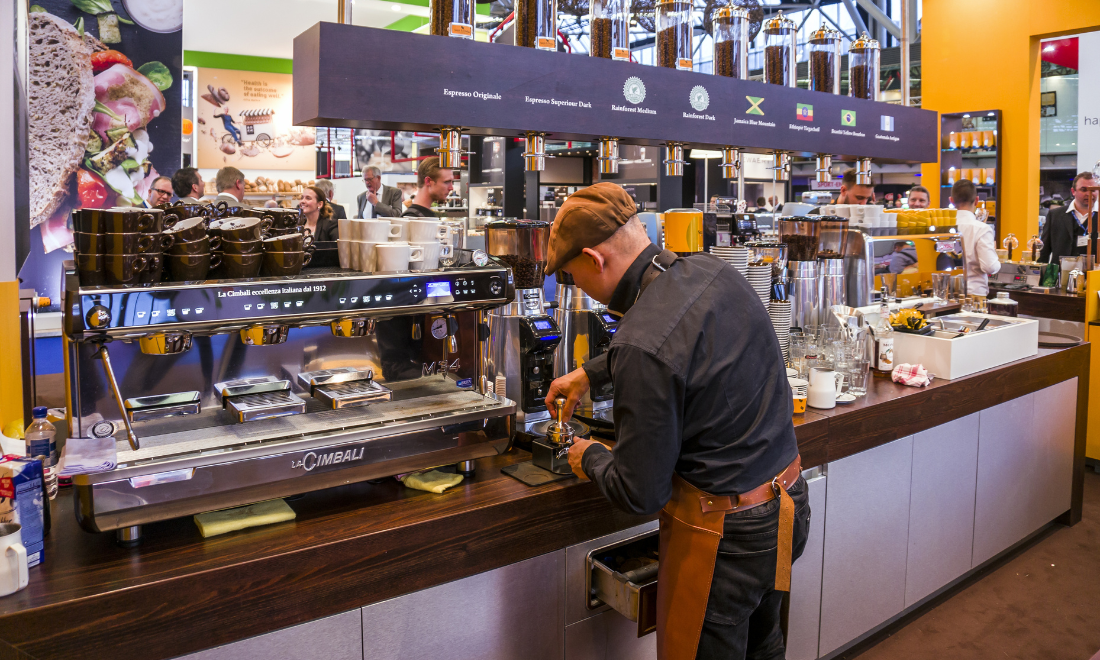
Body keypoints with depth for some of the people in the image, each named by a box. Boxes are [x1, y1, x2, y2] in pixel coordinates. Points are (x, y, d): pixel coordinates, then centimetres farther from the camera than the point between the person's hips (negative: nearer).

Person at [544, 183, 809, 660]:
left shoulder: (642, 348, -31)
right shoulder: (713, 272, -5)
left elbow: (640, 494, -22)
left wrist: (589, 458, -2)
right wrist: (589, 374, 24)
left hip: (726, 535, -8)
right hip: (787, 508, 8)